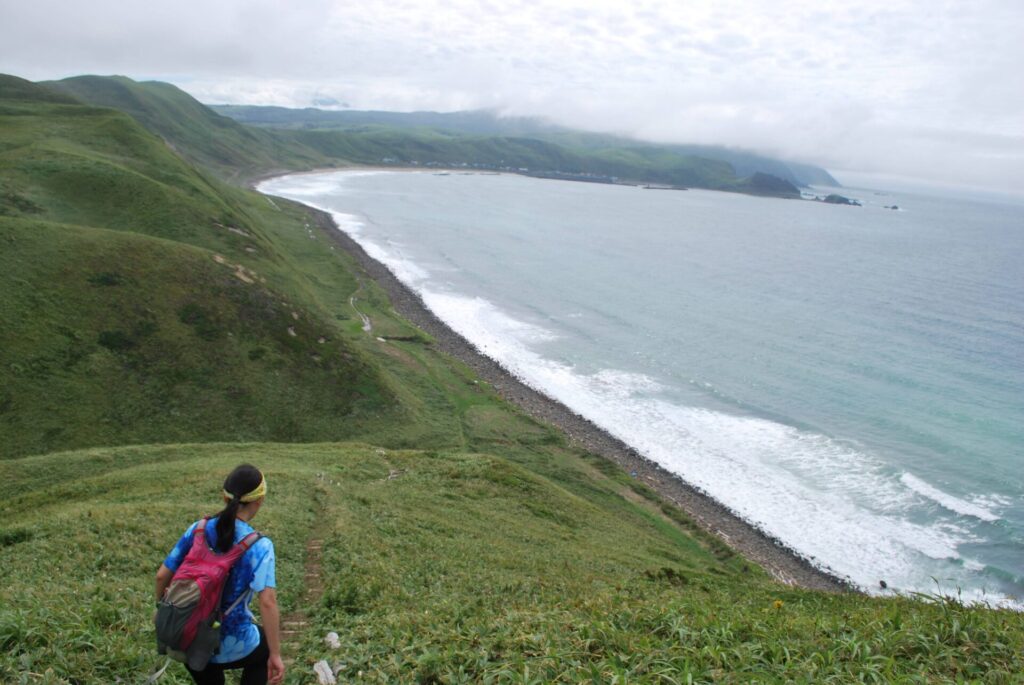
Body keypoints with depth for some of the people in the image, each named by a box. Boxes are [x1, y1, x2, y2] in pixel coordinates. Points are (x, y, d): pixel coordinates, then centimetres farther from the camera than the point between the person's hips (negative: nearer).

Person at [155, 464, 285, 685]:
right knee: (266, 645, 30)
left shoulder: (197, 530, -5)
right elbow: (267, 602, -25)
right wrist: (275, 655, -17)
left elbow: (162, 576, 1)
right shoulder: (258, 545, -18)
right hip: (229, 648, -4)